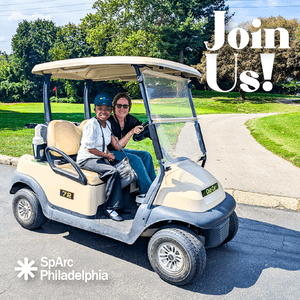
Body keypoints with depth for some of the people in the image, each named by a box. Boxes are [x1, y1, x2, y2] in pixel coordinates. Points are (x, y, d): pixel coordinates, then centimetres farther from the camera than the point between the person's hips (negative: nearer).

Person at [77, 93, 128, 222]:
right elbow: (90, 148, -18)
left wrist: (109, 153, 0)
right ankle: (110, 208, -17)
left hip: (101, 158, 8)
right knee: (113, 172, -30)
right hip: (87, 159, -8)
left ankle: (123, 204, 3)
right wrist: (107, 155, -10)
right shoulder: (91, 124, -17)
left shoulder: (107, 124, 8)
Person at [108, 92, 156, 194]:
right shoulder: (110, 122, -21)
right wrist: (131, 132, -32)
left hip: (120, 151, 8)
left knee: (146, 155, -6)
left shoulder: (129, 119, -1)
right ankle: (148, 192, -18)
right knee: (136, 160, -24)